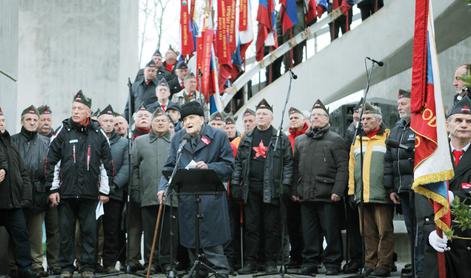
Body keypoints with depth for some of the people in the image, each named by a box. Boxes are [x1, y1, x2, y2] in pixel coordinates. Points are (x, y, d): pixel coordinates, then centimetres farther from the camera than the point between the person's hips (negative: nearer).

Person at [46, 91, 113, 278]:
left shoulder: (99, 134, 5)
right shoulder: (63, 132, 3)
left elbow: (106, 164, 7)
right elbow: (52, 162, 3)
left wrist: (104, 190, 3)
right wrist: (53, 188, -2)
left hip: (90, 192, 0)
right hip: (66, 192, 0)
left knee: (89, 231, 3)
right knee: (66, 231, 5)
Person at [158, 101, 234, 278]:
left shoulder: (218, 136, 2)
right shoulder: (177, 139, 12)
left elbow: (228, 166, 1)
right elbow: (170, 166, 11)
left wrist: (209, 167, -15)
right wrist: (164, 187, -5)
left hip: (210, 198, -4)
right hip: (186, 200, 4)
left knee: (211, 243, -8)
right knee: (191, 244, 10)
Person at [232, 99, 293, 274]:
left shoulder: (281, 139, 5)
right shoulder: (247, 139, 14)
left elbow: (288, 163, 2)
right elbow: (239, 162, 13)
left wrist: (285, 184, -7)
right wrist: (235, 183, 5)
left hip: (271, 188, -3)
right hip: (250, 188, 3)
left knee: (271, 227, 2)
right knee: (251, 226, 5)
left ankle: (271, 262, 10)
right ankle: (250, 261, 11)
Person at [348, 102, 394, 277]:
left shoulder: (388, 138, 0)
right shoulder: (357, 140, 17)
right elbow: (352, 167, 16)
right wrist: (351, 190, 9)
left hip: (382, 195, -5)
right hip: (362, 195, 5)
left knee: (384, 231, -1)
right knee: (368, 232, 10)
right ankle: (370, 263, 17)